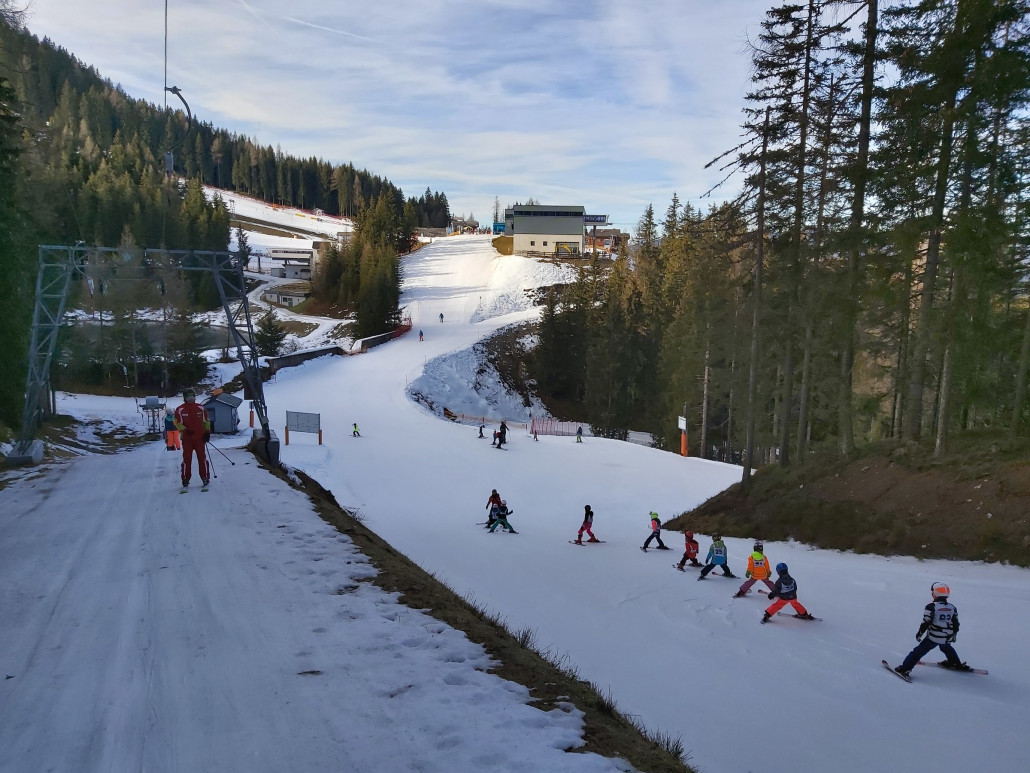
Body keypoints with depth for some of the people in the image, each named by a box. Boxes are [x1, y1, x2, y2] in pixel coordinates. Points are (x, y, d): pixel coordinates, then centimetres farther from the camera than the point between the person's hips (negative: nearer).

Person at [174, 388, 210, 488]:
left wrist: (207, 432, 5)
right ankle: (185, 479, 8)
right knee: (186, 459, 1)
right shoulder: (180, 410, 0)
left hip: (200, 438, 1)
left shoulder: (201, 408, 7)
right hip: (187, 439, -1)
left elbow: (206, 421, 14)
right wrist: (185, 430, -18)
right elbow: (178, 424, -2)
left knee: (202, 458, 1)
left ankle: (205, 477, 9)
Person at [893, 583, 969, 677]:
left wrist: (919, 633, -1)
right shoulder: (953, 608, 4)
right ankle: (957, 665, 51)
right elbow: (956, 623, 12)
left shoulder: (931, 607, -13)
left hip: (933, 637, -5)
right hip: (947, 638, 5)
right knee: (947, 648, 37)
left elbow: (926, 623, -14)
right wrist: (954, 634, 28)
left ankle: (905, 668, -4)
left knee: (919, 651, -1)